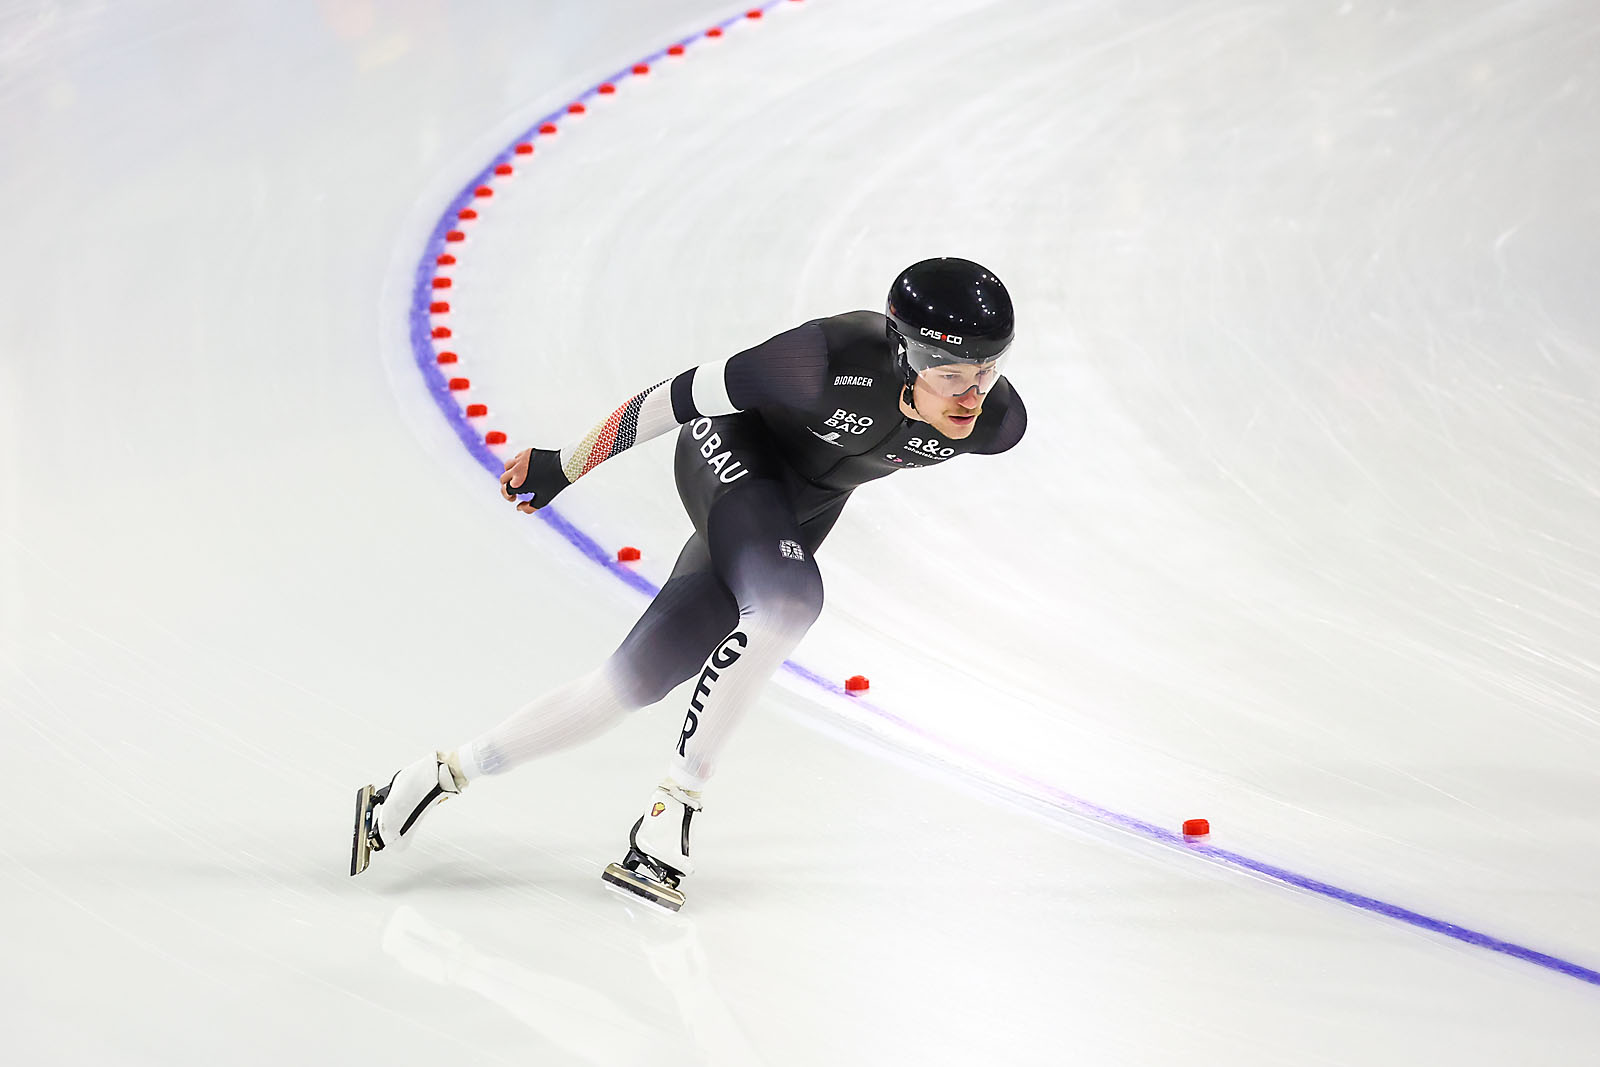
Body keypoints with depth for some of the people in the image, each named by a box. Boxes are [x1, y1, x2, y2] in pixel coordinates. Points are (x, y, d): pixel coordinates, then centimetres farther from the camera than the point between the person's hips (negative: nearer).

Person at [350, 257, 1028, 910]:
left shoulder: (999, 423, -23)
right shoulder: (834, 362, -37)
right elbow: (684, 394, -24)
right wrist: (563, 466, -14)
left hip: (803, 511, 5)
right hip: (732, 455, -5)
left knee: (639, 679, -3)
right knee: (788, 599, -35)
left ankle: (441, 775, 6)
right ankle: (674, 806, -21)